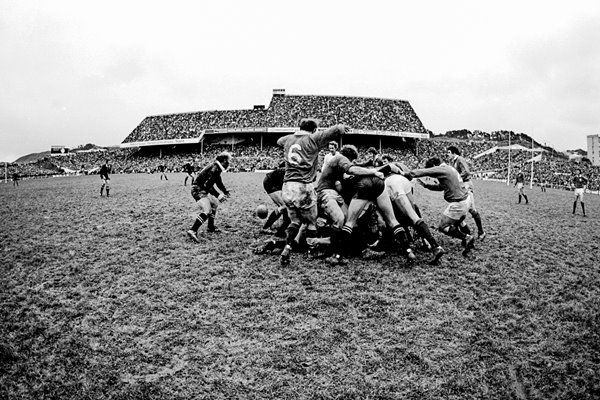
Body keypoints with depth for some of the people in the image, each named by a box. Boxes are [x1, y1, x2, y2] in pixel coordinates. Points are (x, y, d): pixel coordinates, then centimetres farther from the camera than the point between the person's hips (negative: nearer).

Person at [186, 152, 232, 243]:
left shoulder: (217, 168, 12)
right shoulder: (214, 169, -20)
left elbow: (219, 182, 27)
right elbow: (207, 185, -26)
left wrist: (226, 192, 21)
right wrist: (218, 195, -24)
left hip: (203, 190, 11)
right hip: (198, 190, -11)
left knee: (214, 203, 26)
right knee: (207, 211, -24)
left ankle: (210, 227, 34)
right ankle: (193, 231, -30)